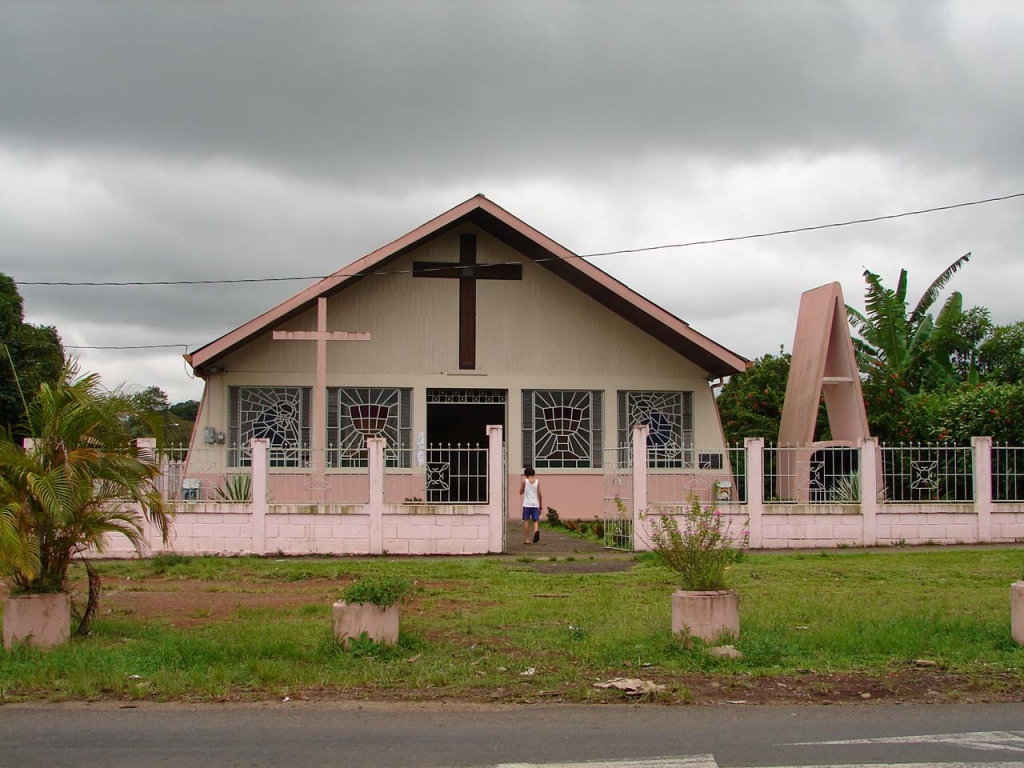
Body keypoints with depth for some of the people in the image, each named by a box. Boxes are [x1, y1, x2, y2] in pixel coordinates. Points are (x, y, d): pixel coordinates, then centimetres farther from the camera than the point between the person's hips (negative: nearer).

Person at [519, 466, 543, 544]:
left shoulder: (524, 481, -1)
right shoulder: (537, 482, 5)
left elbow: (521, 492, 7)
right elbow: (539, 495, 5)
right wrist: (540, 507, 12)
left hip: (527, 504, -1)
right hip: (535, 504, 1)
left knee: (526, 521, 6)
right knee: (535, 520, 7)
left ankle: (527, 539, 5)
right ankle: (536, 530, -24)